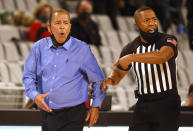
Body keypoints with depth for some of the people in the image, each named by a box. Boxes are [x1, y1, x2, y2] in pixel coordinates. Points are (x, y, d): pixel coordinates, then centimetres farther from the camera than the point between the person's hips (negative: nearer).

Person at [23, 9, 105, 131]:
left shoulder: (82, 49, -4)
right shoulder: (39, 47, 3)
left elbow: (98, 80, 5)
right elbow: (28, 76, 9)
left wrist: (96, 106, 1)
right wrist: (35, 95, -9)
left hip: (72, 116, -4)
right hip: (46, 111, 4)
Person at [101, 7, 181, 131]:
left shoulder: (168, 40, -7)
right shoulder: (130, 48, 7)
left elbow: (163, 56, -29)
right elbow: (119, 73, 18)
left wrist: (132, 57, -32)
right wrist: (111, 79, -7)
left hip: (167, 103, -4)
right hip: (143, 105, 4)